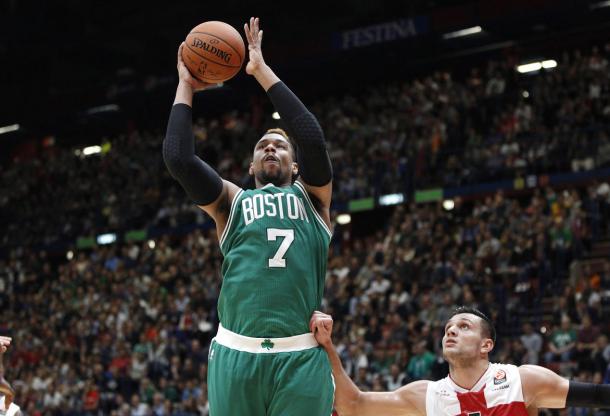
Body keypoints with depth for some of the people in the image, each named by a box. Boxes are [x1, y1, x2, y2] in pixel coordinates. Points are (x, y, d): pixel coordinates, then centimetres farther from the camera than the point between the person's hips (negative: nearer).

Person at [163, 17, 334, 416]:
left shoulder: (311, 197, 18)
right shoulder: (231, 201, 20)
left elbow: (313, 138, 1)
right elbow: (178, 158, 6)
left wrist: (263, 71, 6)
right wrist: (185, 87, 14)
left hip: (302, 358, -1)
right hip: (235, 355, 1)